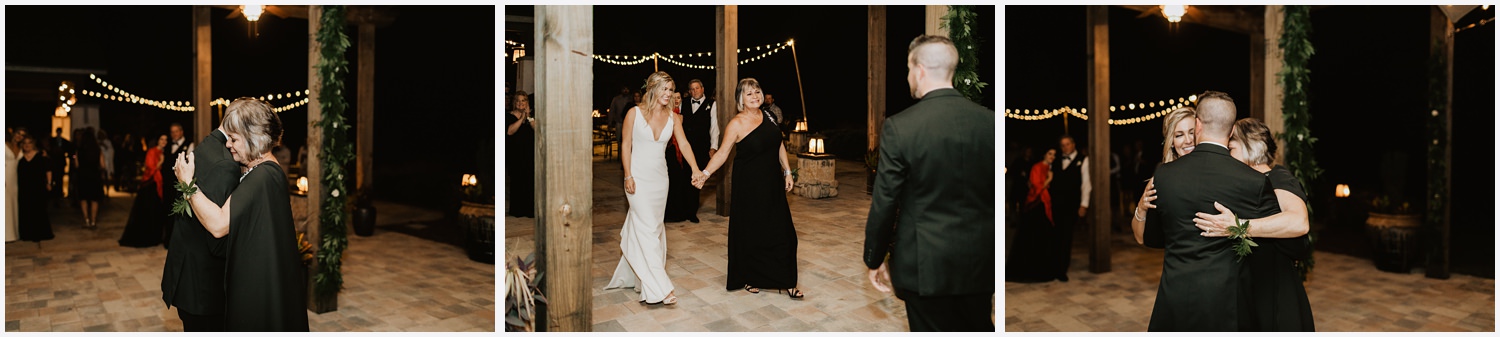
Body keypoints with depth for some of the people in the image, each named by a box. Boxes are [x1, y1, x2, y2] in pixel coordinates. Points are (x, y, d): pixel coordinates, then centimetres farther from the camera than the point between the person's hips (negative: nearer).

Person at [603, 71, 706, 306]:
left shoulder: (673, 117, 2)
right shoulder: (635, 113, -7)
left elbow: (683, 144, -8)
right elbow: (625, 145, -5)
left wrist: (695, 169, -22)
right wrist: (628, 176, -11)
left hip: (660, 176, 5)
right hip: (639, 176, -5)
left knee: (655, 227, 10)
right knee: (647, 229, -10)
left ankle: (634, 275, 26)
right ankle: (659, 288, -12)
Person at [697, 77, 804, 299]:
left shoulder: (767, 116, 6)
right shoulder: (736, 124, -11)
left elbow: (779, 146, 13)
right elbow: (722, 153, -11)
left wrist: (787, 172, 10)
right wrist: (705, 173, -23)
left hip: (772, 183, 5)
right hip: (749, 186, -5)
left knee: (781, 231, 3)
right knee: (750, 232, 4)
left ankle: (786, 281, 9)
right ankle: (748, 278, 22)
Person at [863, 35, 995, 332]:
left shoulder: (899, 127, -13)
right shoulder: (989, 121, -4)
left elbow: (883, 204, -9)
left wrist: (874, 260, 4)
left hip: (927, 268, -3)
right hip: (980, 265, 3)